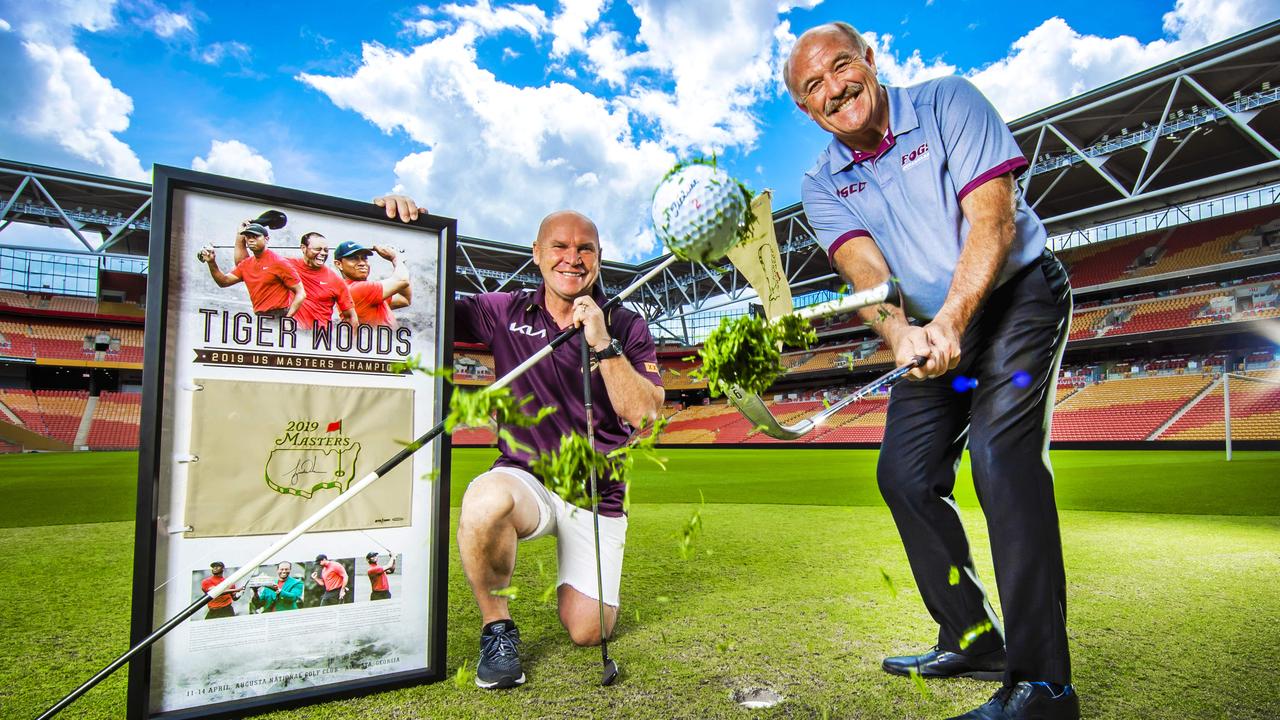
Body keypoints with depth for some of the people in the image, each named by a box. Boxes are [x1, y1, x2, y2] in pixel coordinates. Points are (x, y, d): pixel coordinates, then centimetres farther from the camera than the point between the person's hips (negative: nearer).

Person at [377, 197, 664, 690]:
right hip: (525, 477, 0)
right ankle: (496, 625, -8)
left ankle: (576, 580, 34)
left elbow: (644, 414, -13)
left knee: (587, 631, -5)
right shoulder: (503, 313, -1)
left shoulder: (627, 328, -3)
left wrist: (603, 346, -25)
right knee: (486, 501, -37)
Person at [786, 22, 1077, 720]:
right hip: (930, 329, 5)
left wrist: (950, 322, -35)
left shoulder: (949, 102, -10)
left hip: (1016, 295, -5)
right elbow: (865, 269, -17)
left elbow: (993, 218, -21)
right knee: (904, 474, 0)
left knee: (1001, 454, -24)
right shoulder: (823, 185, 0)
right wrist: (901, 335, -38)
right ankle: (972, 641, 16)